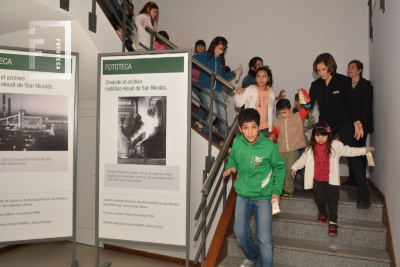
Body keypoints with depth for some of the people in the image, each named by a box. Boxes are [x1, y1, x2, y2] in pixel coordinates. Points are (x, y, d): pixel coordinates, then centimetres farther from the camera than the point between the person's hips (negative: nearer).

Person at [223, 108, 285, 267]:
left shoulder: (269, 147, -17)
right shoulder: (237, 142, -8)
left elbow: (279, 168, -3)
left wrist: (276, 191, -10)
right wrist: (231, 166, -9)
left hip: (263, 197, -4)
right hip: (242, 195, 4)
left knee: (264, 239, 0)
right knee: (240, 233, 16)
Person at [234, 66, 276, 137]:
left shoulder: (271, 92, 5)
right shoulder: (250, 90, -7)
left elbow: (271, 111, 14)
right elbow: (239, 104, -8)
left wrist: (270, 127, 16)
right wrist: (238, 94, -27)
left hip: (265, 128, 4)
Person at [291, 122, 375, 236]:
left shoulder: (336, 145, -4)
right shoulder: (311, 148, 2)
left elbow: (348, 151, 3)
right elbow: (303, 158, 12)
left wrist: (364, 150, 0)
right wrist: (294, 167, 9)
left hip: (332, 180, -3)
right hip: (317, 179, 3)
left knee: (332, 201, -1)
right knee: (319, 199, 13)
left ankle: (333, 223, 9)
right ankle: (323, 213, 40)